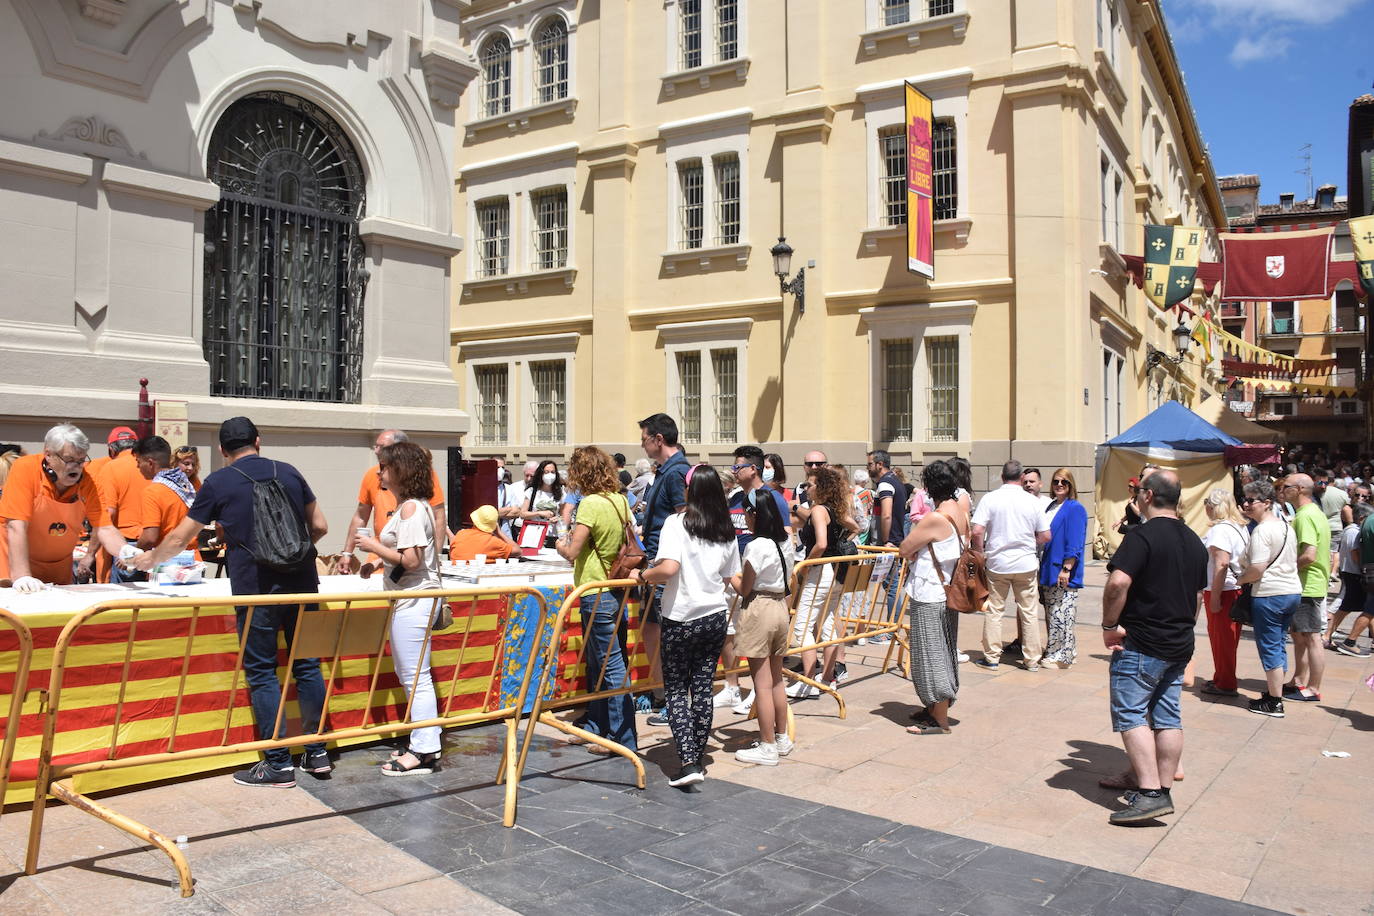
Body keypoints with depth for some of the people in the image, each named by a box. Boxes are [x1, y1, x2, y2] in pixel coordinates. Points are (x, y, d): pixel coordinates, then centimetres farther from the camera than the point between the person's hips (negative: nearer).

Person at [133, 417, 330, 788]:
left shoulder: (218, 483, 1)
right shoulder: (289, 472, 9)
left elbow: (179, 538, 10)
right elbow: (319, 527, 12)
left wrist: (147, 559, 29)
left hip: (256, 588, -3)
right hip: (302, 583, 4)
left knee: (262, 673, 5)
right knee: (307, 666, 11)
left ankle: (278, 764, 7)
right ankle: (317, 753, 19)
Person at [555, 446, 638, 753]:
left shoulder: (591, 503, -18)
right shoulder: (621, 501, 5)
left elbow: (572, 552, -20)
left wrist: (561, 545, 3)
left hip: (597, 595, -8)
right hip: (618, 591, 8)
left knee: (612, 668, -3)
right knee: (596, 663, 21)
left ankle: (623, 738, 2)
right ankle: (596, 725, 34)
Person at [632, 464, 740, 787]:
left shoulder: (676, 523, -12)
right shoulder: (727, 530, 5)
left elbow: (668, 568, -25)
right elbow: (729, 577, 10)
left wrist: (643, 575, -8)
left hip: (681, 619, -5)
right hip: (716, 616, 5)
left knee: (676, 691, 5)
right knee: (703, 688, 11)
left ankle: (689, 762, -4)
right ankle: (697, 757, 20)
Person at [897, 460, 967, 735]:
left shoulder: (935, 519, -23)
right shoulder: (961, 512, 5)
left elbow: (905, 549, -16)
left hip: (929, 596, -9)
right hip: (949, 592, 9)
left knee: (931, 654, 0)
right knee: (943, 652, 18)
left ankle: (940, 721, 8)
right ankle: (936, 708, 31)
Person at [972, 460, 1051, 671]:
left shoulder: (989, 499, -7)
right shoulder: (1032, 501, -3)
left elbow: (977, 532, -14)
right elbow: (1045, 536, 0)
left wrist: (980, 553, 2)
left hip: (997, 563, -1)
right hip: (1026, 564, 1)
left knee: (994, 610, 8)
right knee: (1028, 612, 10)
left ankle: (991, 657, 13)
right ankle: (1032, 660, 16)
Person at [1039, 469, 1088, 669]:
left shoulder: (1075, 509, -10)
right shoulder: (1051, 506, 15)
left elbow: (1074, 544, -15)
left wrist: (1066, 569, -20)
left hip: (1064, 572, -8)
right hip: (1049, 570, 8)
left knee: (1061, 613, -5)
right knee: (1051, 613, 13)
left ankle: (1062, 656, 3)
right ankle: (1054, 651, 23)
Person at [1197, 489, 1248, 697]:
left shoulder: (1220, 529, -17)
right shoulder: (1240, 527, 12)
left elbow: (1221, 564, -23)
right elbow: (1244, 560, 16)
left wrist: (1214, 596, -21)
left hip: (1222, 591, -9)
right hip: (1237, 589, 9)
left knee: (1222, 638, 1)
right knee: (1224, 637, 18)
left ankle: (1226, 685, 10)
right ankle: (1221, 678, 28)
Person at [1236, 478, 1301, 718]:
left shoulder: (1262, 530, -16)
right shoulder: (1286, 526, 12)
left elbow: (1257, 569, -22)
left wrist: (1239, 580, -4)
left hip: (1269, 594, -9)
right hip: (1293, 591, 9)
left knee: (1270, 647, -1)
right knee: (1278, 644, 17)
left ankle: (1274, 702, 4)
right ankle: (1274, 690, 24)